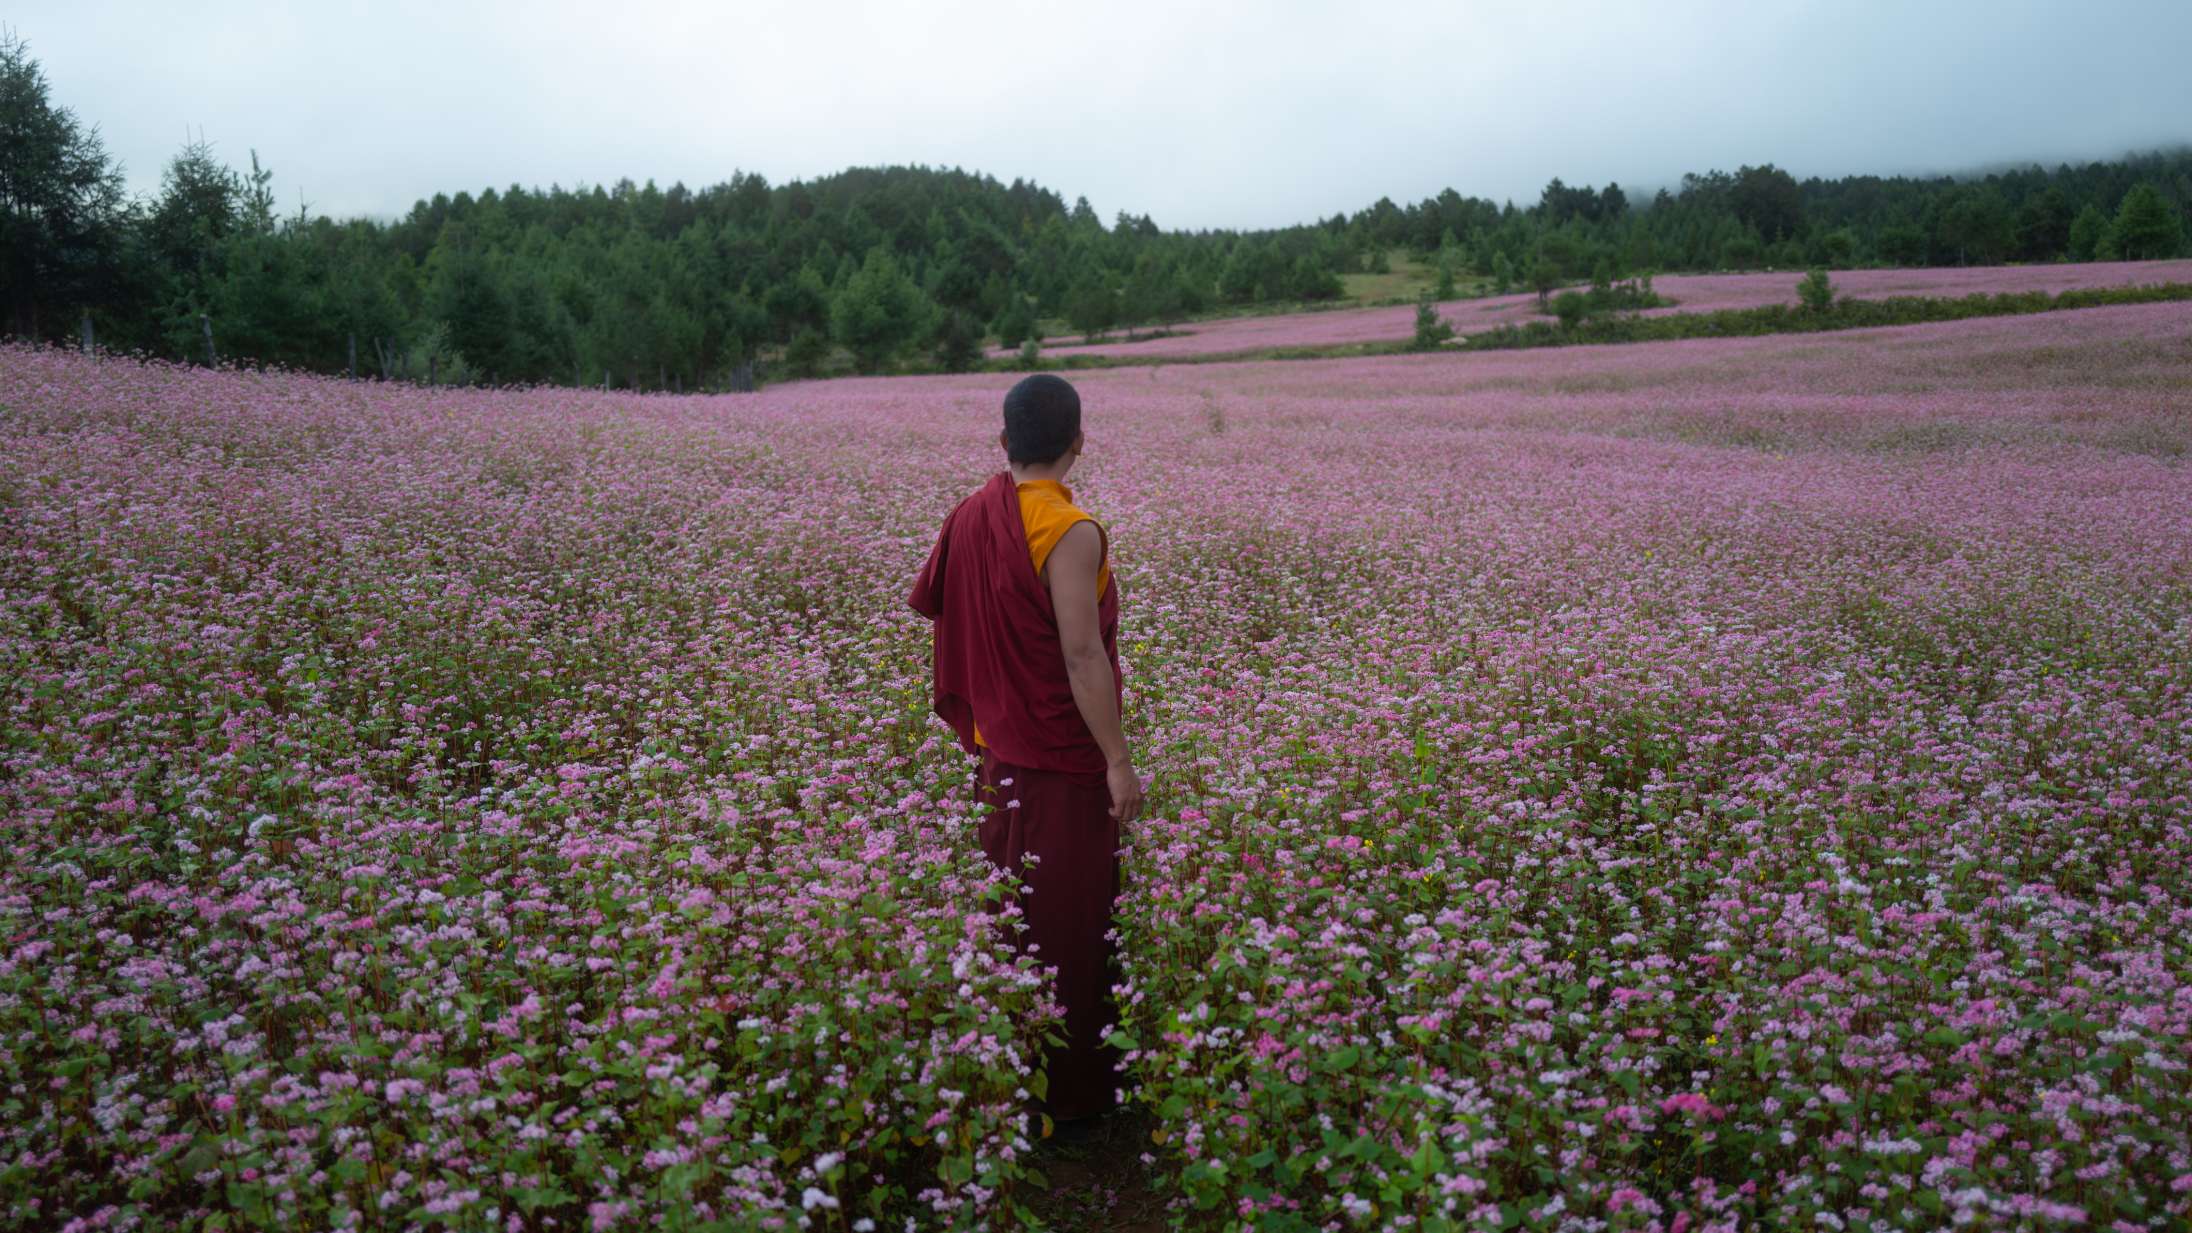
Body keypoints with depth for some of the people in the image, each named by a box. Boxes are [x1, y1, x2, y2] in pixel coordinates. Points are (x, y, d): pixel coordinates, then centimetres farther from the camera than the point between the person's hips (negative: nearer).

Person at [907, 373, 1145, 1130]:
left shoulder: (968, 517, 3)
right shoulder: (1071, 533, -19)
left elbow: (925, 604, 16)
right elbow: (1083, 655, -23)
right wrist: (1120, 761, -18)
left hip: (993, 747, 7)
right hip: (1063, 757, -7)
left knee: (1002, 910, 18)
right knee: (1064, 924, 4)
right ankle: (1068, 1095, 15)